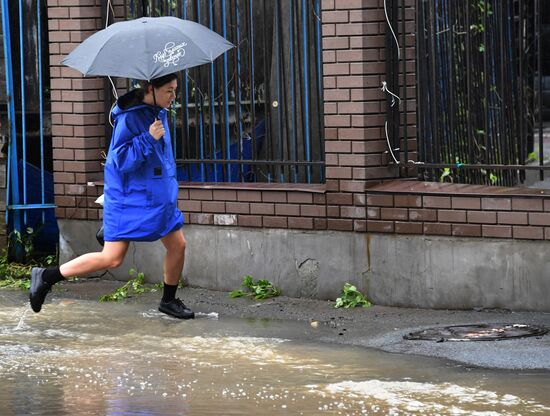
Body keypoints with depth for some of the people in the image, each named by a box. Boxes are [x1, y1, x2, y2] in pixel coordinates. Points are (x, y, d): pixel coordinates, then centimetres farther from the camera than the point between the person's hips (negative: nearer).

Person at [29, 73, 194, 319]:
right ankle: (46, 277, -1)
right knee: (112, 258, -10)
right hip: (129, 199, -9)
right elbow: (121, 160, -24)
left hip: (157, 195, 9)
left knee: (177, 244, 7)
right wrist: (149, 139, -29)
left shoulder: (158, 113, 7)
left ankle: (168, 300, 27)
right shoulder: (129, 118, -20)